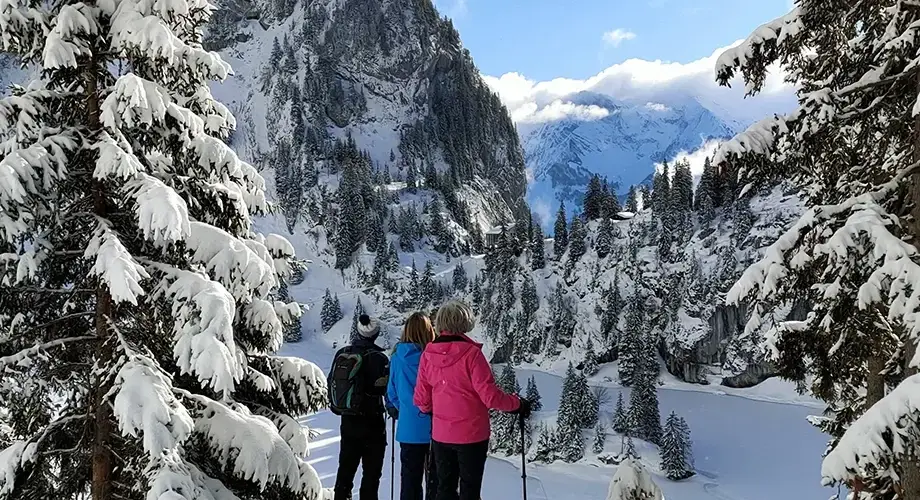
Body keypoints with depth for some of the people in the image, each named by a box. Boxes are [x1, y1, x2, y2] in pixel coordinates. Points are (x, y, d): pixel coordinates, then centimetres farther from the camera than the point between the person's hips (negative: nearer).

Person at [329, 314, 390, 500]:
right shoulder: (378, 358, -15)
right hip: (371, 422, -6)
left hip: (347, 421, 6)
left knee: (346, 467, 17)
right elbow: (387, 389, -13)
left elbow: (332, 383, 11)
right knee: (372, 471, 4)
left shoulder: (341, 354, 2)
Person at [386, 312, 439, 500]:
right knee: (435, 478, 12)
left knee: (410, 479, 14)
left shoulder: (397, 358, -5)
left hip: (408, 429, 3)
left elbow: (392, 393, 4)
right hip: (435, 429, -3)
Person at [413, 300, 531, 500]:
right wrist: (517, 404, -3)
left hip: (440, 435, 4)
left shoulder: (428, 354, -4)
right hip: (472, 434, -4)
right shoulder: (471, 352, -17)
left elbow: (422, 399, 2)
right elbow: (490, 395, -19)